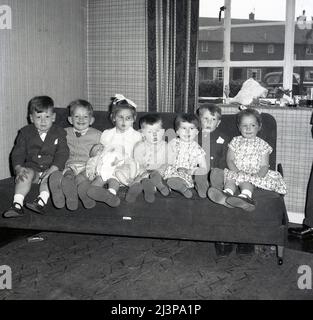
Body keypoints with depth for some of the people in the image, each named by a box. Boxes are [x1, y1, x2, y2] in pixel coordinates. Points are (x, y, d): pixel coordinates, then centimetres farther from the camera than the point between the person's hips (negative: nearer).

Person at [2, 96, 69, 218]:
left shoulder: (59, 133, 2)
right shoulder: (25, 132, 7)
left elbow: (62, 154, -7)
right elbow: (17, 153, 2)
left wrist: (53, 169, -23)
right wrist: (18, 168, -17)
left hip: (52, 168, -1)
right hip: (32, 167, 1)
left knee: (49, 178, -31)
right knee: (26, 175, -28)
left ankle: (41, 202, -49)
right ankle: (17, 204, -39)